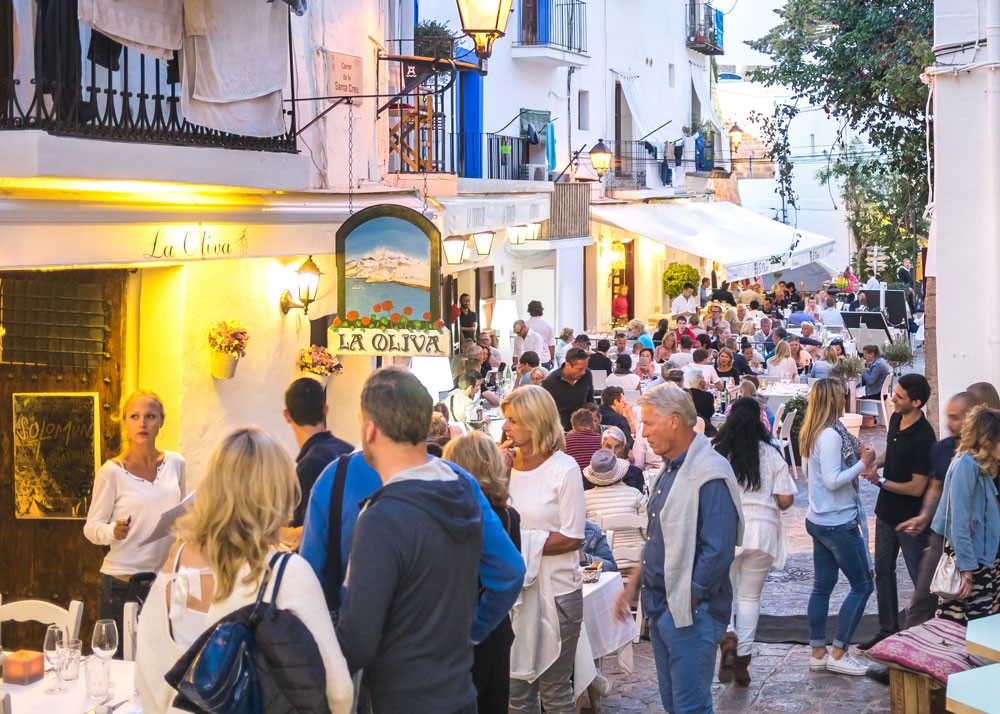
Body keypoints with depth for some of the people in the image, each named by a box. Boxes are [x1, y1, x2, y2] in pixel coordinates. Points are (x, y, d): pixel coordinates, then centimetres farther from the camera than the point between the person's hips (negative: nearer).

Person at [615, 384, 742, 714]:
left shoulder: (710, 476, -19)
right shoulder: (671, 469, 11)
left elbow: (718, 553, -24)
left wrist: (684, 602, -16)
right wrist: (634, 584, 13)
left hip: (690, 613, -9)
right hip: (661, 609, 9)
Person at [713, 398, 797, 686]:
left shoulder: (716, 453, -4)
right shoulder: (770, 455, -2)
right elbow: (785, 500, -2)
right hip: (762, 530, 1)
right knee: (750, 596, 12)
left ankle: (728, 637, -12)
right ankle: (742, 659, 13)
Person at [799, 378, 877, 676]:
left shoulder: (815, 433, 8)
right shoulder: (830, 435, -21)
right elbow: (833, 481, -25)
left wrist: (854, 455, 5)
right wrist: (862, 463, -17)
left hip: (820, 520, 9)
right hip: (838, 523, -9)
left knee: (822, 586, 13)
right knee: (862, 585, 1)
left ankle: (818, 653, 17)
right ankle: (838, 653, 3)